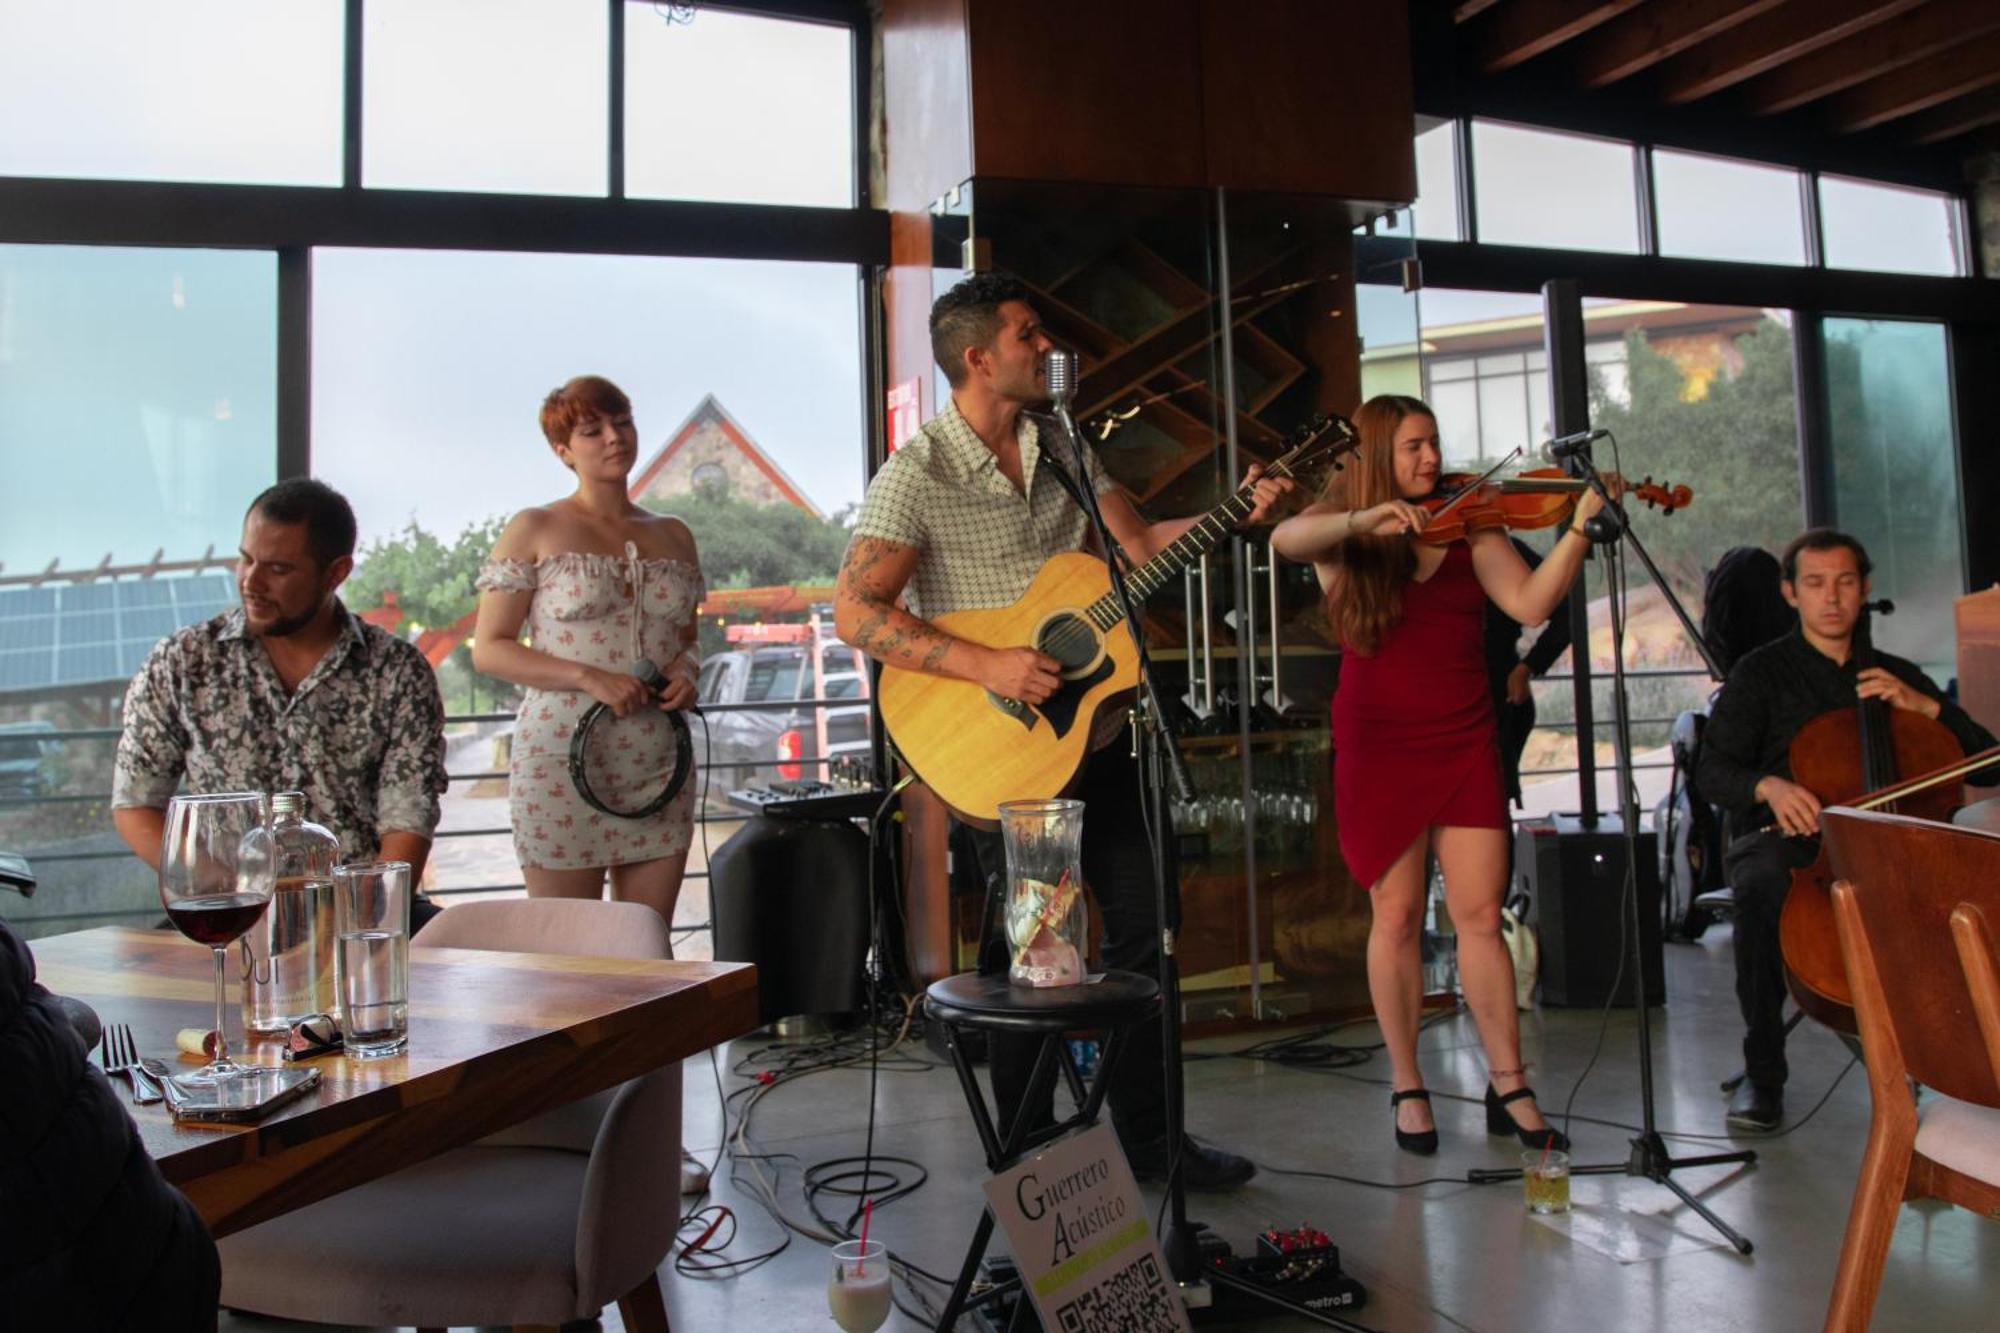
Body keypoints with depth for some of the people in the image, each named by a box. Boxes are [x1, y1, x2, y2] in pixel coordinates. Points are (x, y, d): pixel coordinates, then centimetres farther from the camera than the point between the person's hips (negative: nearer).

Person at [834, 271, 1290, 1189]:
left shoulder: (1065, 449, 8)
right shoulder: (917, 474, -13)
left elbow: (1141, 544, 8)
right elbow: (856, 611, -18)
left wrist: (1235, 516, -6)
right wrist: (988, 665, -25)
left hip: (1097, 733, 7)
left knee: (1143, 934, 13)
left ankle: (1149, 1138, 30)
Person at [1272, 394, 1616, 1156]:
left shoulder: (1467, 528, 7)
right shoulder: (1343, 537, 2)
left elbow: (1531, 603, -6)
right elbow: (1286, 540, -21)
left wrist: (1579, 527, -16)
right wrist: (1362, 521, -35)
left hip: (1464, 745, 2)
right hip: (1378, 749, -2)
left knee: (1481, 915, 1)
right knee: (1397, 916, 4)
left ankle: (1508, 1088, 13)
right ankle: (1407, 1088, 17)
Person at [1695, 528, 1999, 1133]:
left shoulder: (1898, 675, 19)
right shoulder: (1761, 673, 9)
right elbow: (1714, 771, -1)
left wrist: (1924, 706, -3)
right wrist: (1768, 785, -22)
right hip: (1788, 838, -2)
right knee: (1763, 877, -38)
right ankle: (1762, 1073, -24)